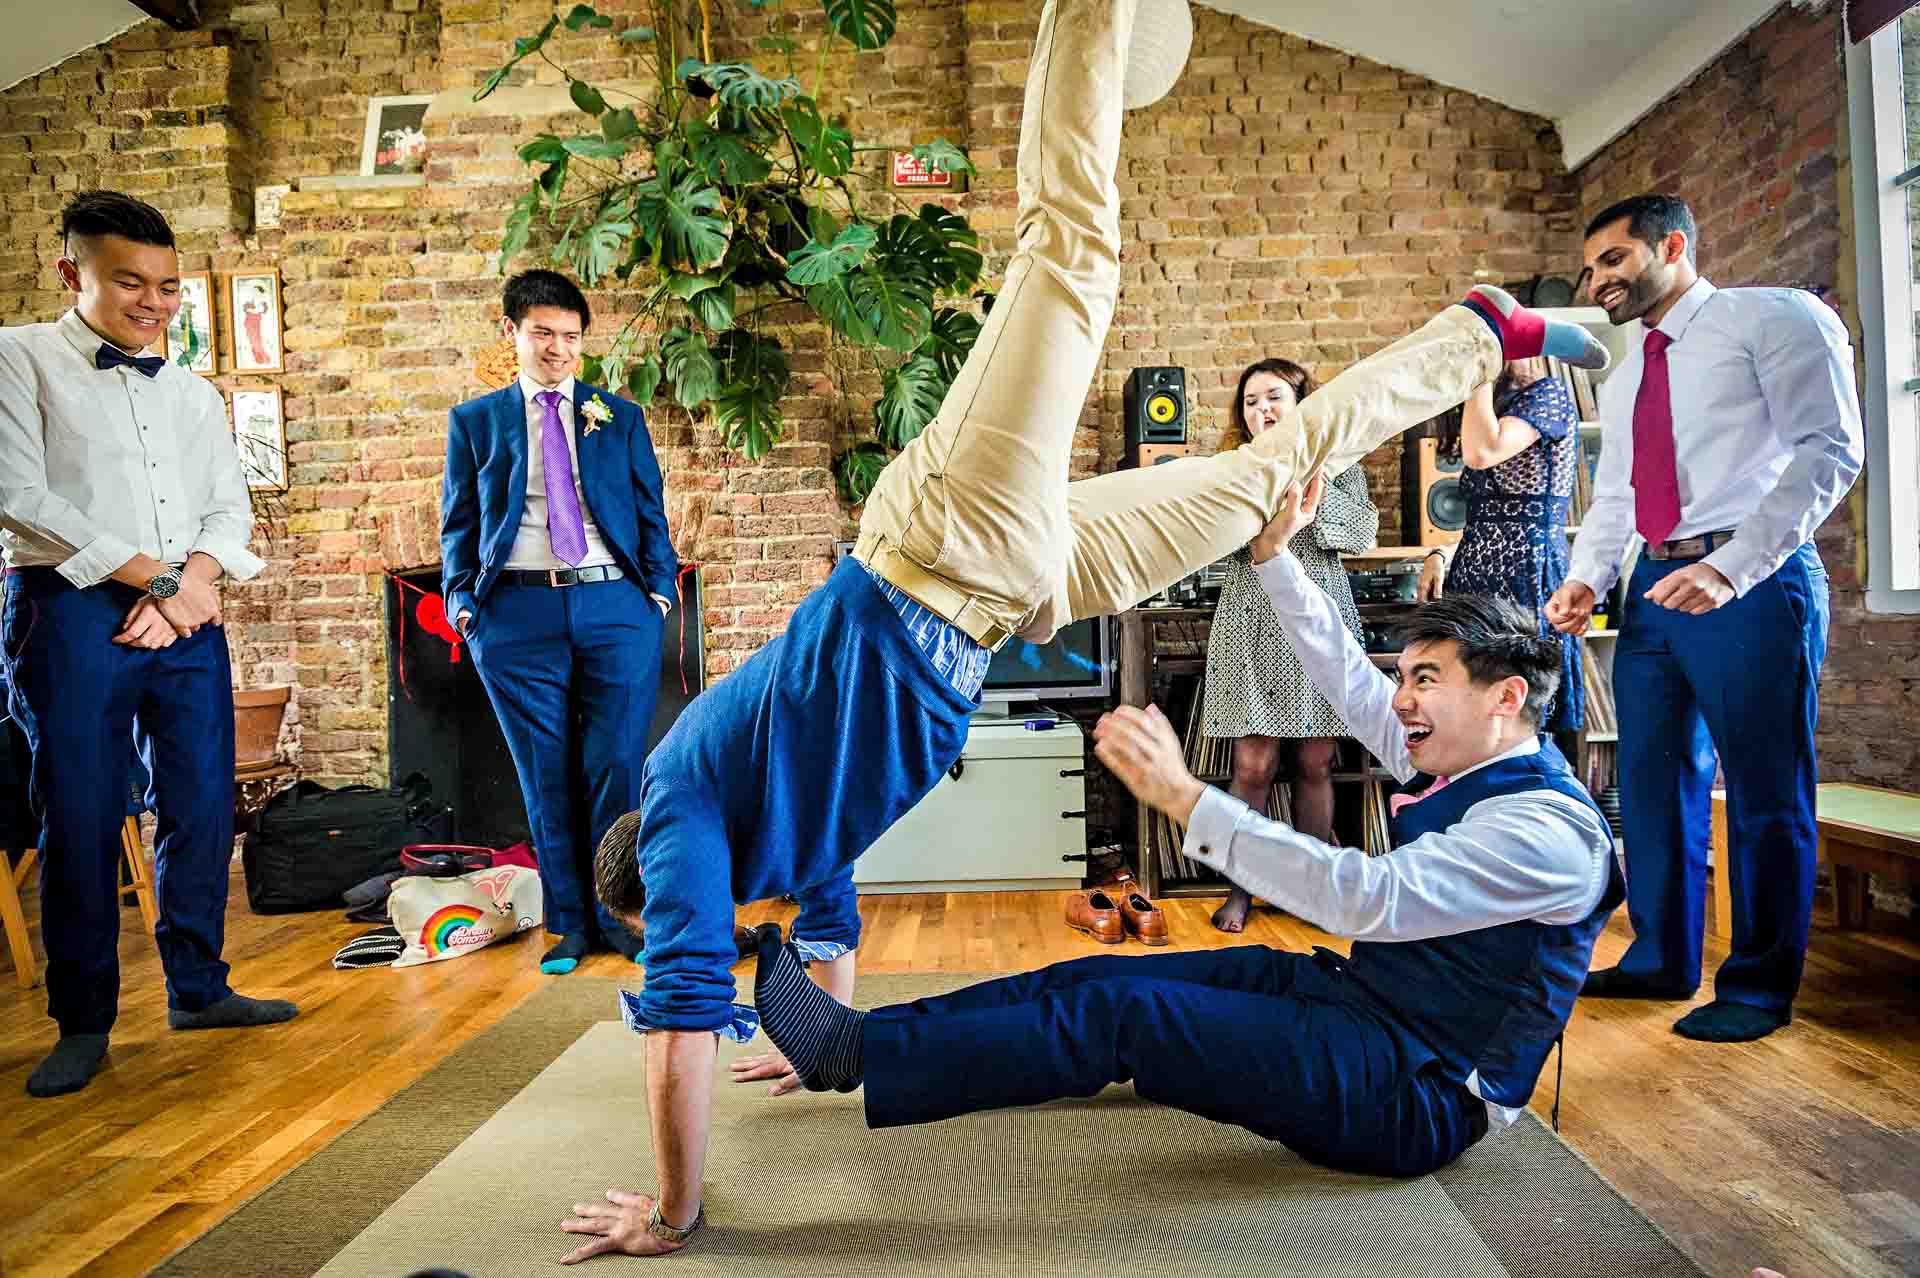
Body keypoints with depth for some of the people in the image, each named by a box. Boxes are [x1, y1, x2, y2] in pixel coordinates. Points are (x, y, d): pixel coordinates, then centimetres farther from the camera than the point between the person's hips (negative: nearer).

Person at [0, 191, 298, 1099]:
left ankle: (197, 989, 19)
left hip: (186, 617, 5)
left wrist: (187, 587, -6)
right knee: (80, 821, 0)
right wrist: (155, 575, -11)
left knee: (202, 809, 6)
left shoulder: (196, 394, 17)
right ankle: (82, 1022, 13)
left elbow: (229, 510, 13)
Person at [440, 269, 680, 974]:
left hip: (616, 606, 0)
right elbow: (458, 522, 12)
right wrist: (462, 600, 0)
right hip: (518, 613, 0)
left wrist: (660, 587, 1)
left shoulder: (621, 417, 14)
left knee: (617, 768, -2)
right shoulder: (475, 421, 14)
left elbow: (651, 512, 13)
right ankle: (571, 922, 16)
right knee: (547, 776, 4)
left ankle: (620, 915, 12)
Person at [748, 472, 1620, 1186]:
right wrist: (1274, 555, 7)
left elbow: (1368, 900, -34)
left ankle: (856, 1052, -10)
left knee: (1118, 1012, -19)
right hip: (1359, 997, 8)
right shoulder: (1469, 766, 6)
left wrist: (1184, 797, -37)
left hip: (1414, 1097, -8)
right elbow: (1346, 681, 11)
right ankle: (870, 1038, 3)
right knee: (1104, 973, -3)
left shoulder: (1546, 829, -21)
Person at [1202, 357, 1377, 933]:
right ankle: (1240, 885, 9)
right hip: (1254, 627, -1)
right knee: (1254, 765, -5)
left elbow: (1362, 534, -3)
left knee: (1316, 763, 5)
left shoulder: (1339, 464, 10)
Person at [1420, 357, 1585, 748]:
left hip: (1524, 580, -8)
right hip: (1473, 577, 8)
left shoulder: (1548, 393, -3)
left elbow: (1481, 453, -22)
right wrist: (1441, 555, 5)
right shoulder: (1488, 409, 21)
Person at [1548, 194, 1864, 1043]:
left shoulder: (1774, 319, -2)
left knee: (1764, 794, 1)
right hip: (1655, 590, 8)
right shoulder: (1624, 382, 21)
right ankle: (1662, 962, 24)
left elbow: (1829, 449, -12)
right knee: (1653, 783, 11)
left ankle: (1760, 988, 14)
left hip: (1753, 584, -7)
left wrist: (1729, 567, -22)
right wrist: (1584, 579, 2)